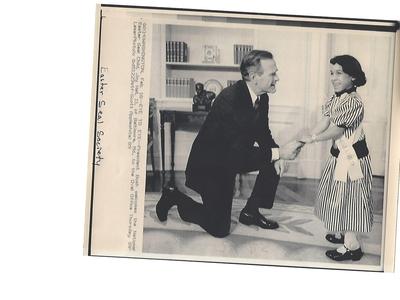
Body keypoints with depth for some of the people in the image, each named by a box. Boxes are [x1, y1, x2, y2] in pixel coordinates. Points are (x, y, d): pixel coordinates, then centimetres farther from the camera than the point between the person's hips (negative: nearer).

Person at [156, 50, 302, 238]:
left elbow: (263, 133, 8)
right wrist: (277, 153, -31)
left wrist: (276, 155, -12)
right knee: (219, 229, -6)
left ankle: (250, 212, 12)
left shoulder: (262, 98, -5)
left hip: (232, 157, 8)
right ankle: (174, 197, 14)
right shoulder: (229, 99, -32)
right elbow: (239, 150, -33)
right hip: (209, 164, -8)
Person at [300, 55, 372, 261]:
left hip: (352, 156, -9)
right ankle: (342, 232, 38)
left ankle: (352, 245, 12)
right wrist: (305, 139, -10)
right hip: (339, 153, 9)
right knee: (338, 195, 20)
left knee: (348, 197, 0)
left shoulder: (353, 102, -25)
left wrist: (313, 139, -15)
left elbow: (336, 130, -24)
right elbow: (325, 121, 0)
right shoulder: (335, 98, 4)